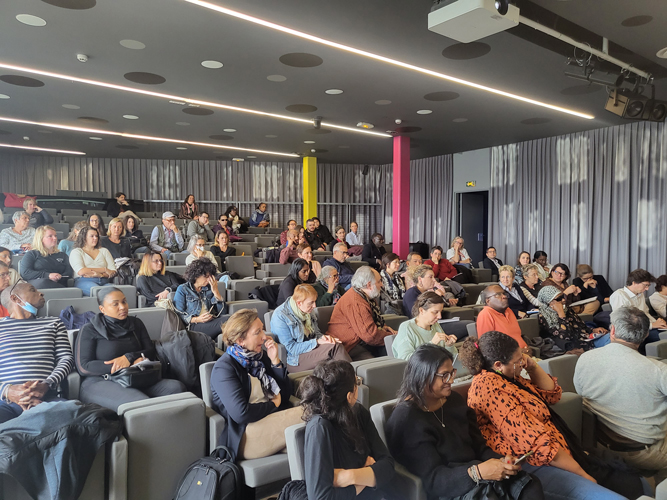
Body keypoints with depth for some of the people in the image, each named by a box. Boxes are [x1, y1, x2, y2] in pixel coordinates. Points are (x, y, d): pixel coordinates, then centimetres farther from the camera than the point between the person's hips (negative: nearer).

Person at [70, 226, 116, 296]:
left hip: (104, 282, 3)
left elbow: (113, 272, 13)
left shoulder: (104, 251, 26)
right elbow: (81, 272, -5)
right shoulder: (76, 252, 14)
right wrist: (104, 270, -2)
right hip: (84, 281, -3)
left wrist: (100, 275, -9)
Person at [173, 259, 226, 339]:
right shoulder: (183, 290, 10)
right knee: (227, 320, -33)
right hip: (194, 326, -5)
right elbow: (178, 314, 0)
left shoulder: (209, 288, 21)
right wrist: (197, 319, -15)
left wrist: (216, 292, 4)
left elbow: (222, 312, 13)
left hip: (212, 324, 5)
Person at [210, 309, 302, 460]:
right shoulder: (224, 368, -7)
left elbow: (286, 394, 13)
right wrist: (273, 404, -5)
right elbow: (241, 413, -19)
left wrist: (275, 361, 2)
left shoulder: (260, 356, 14)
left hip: (274, 419, 7)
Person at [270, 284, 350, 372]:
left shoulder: (307, 311, 8)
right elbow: (291, 348, -16)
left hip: (311, 350, 7)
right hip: (294, 361, -7)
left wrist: (322, 337, -5)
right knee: (334, 346, -27)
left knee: (336, 343, -26)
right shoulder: (280, 316, -14)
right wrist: (317, 342, -21)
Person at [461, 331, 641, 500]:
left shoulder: (506, 377, 10)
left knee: (633, 483, 6)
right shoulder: (490, 389, -21)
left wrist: (533, 366, 2)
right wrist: (584, 475, -14)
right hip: (534, 466, -10)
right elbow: (538, 444, -22)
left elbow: (551, 394, 18)